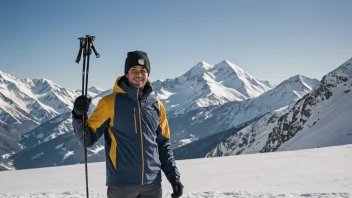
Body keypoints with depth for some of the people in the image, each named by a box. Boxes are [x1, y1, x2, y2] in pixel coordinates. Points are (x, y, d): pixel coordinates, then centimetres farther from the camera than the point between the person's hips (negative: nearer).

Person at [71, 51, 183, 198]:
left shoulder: (156, 105, 7)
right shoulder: (110, 102, -5)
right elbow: (88, 138, -6)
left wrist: (173, 176, 8)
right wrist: (78, 116, -24)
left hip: (152, 184, 4)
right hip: (121, 184, -4)